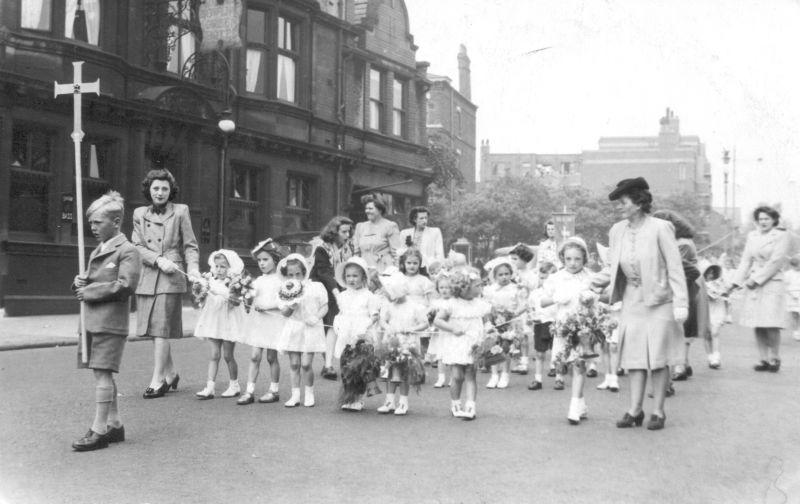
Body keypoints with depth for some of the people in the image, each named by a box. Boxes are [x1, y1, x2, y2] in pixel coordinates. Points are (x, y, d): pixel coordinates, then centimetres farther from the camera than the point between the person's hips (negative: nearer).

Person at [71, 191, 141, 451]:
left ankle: (99, 430, -3)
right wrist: (79, 283, 1)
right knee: (103, 374, 12)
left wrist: (89, 291, -15)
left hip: (110, 322, -9)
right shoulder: (96, 251, 19)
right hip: (91, 321, 9)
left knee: (102, 373, -8)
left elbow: (125, 285, -19)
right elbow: (87, 283, 26)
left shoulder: (127, 251, -8)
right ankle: (114, 425, 21)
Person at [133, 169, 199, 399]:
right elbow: (137, 246, 5)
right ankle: (170, 373, 24)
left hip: (171, 277, -4)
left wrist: (193, 267, -12)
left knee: (162, 328, -8)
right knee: (152, 328, 8)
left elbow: (190, 245, 4)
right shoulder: (139, 214, 12)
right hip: (146, 276, 4)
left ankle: (158, 380, -2)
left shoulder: (180, 211, 4)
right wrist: (158, 260, -11)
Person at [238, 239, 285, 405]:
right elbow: (252, 299, 7)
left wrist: (265, 305, -18)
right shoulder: (258, 280, 12)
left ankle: (274, 390, 18)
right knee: (254, 356, 0)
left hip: (274, 320, -4)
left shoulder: (280, 279, -4)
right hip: (257, 320, 4)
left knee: (271, 357, 4)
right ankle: (249, 391, 1)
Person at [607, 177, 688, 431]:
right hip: (632, 300, 5)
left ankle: (658, 411, 11)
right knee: (634, 355, 5)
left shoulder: (660, 228, -14)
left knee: (658, 357, 2)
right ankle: (635, 409, 11)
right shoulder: (617, 230, 2)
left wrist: (681, 303, -15)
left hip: (659, 299, -5)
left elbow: (675, 268, -12)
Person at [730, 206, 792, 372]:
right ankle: (764, 359, 10)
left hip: (773, 284, -4)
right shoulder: (752, 236, 13)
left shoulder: (782, 236, -1)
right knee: (758, 325, 3)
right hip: (753, 285, 5)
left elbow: (775, 262, -8)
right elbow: (746, 260, 13)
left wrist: (756, 279, -11)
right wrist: (738, 281, 3)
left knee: (771, 325, -10)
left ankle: (775, 359, 4)